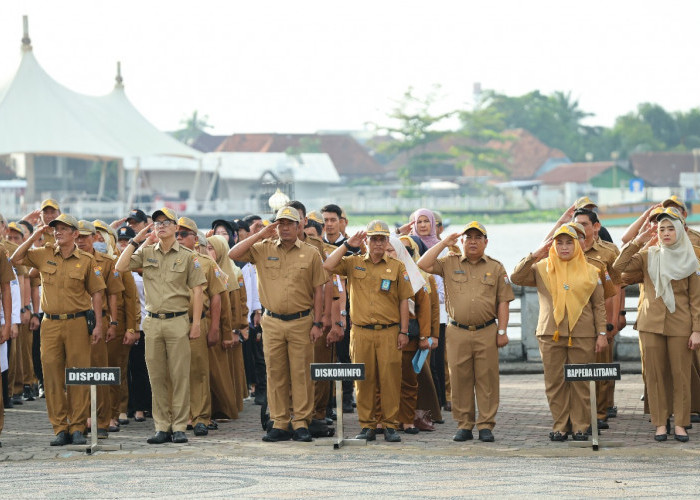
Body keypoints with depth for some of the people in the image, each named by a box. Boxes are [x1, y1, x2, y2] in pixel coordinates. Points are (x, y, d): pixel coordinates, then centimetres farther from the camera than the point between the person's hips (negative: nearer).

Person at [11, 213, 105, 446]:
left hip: (77, 322, -2)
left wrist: (98, 324, -1)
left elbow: (96, 293, 5)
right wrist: (35, 236, 0)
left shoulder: (86, 261, 2)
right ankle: (60, 428, 6)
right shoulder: (44, 255, 9)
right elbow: (16, 259, 5)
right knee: (53, 376, 1)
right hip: (50, 324, 2)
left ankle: (77, 427, 4)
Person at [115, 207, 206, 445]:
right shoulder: (146, 253, 10)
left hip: (178, 321, -3)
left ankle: (179, 427, 2)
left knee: (179, 375, -3)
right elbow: (120, 267, -3)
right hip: (152, 321, 3)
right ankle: (162, 427, 9)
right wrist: (136, 240, -2)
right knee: (157, 376, 4)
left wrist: (196, 323, -5)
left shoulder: (188, 256, 3)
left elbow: (197, 291, 2)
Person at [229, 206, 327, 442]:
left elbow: (318, 291, 4)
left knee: (301, 374, -1)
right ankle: (279, 423, 7)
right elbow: (233, 254, -4)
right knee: (275, 374, 3)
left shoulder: (310, 254, 3)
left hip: (301, 322, -2)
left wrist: (317, 323, -2)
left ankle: (301, 423, 4)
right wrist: (261, 235, -6)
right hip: (272, 322, 2)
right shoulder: (264, 249, 7)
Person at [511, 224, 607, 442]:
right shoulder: (542, 269, 10)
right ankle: (560, 426, 9)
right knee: (555, 382, 1)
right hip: (551, 334, 1)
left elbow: (599, 305, 10)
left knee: (580, 382, 0)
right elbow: (516, 278, -1)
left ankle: (580, 426, 8)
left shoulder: (590, 271, 10)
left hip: (582, 335, -1)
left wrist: (601, 333, 4)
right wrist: (533, 256, -8)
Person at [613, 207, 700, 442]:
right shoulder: (647, 256, 6)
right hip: (651, 324, 1)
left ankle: (680, 423, 7)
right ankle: (660, 423, 8)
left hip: (680, 326, -1)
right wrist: (638, 240, -7)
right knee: (655, 374, 1)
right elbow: (619, 266, -8)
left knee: (680, 375, -1)